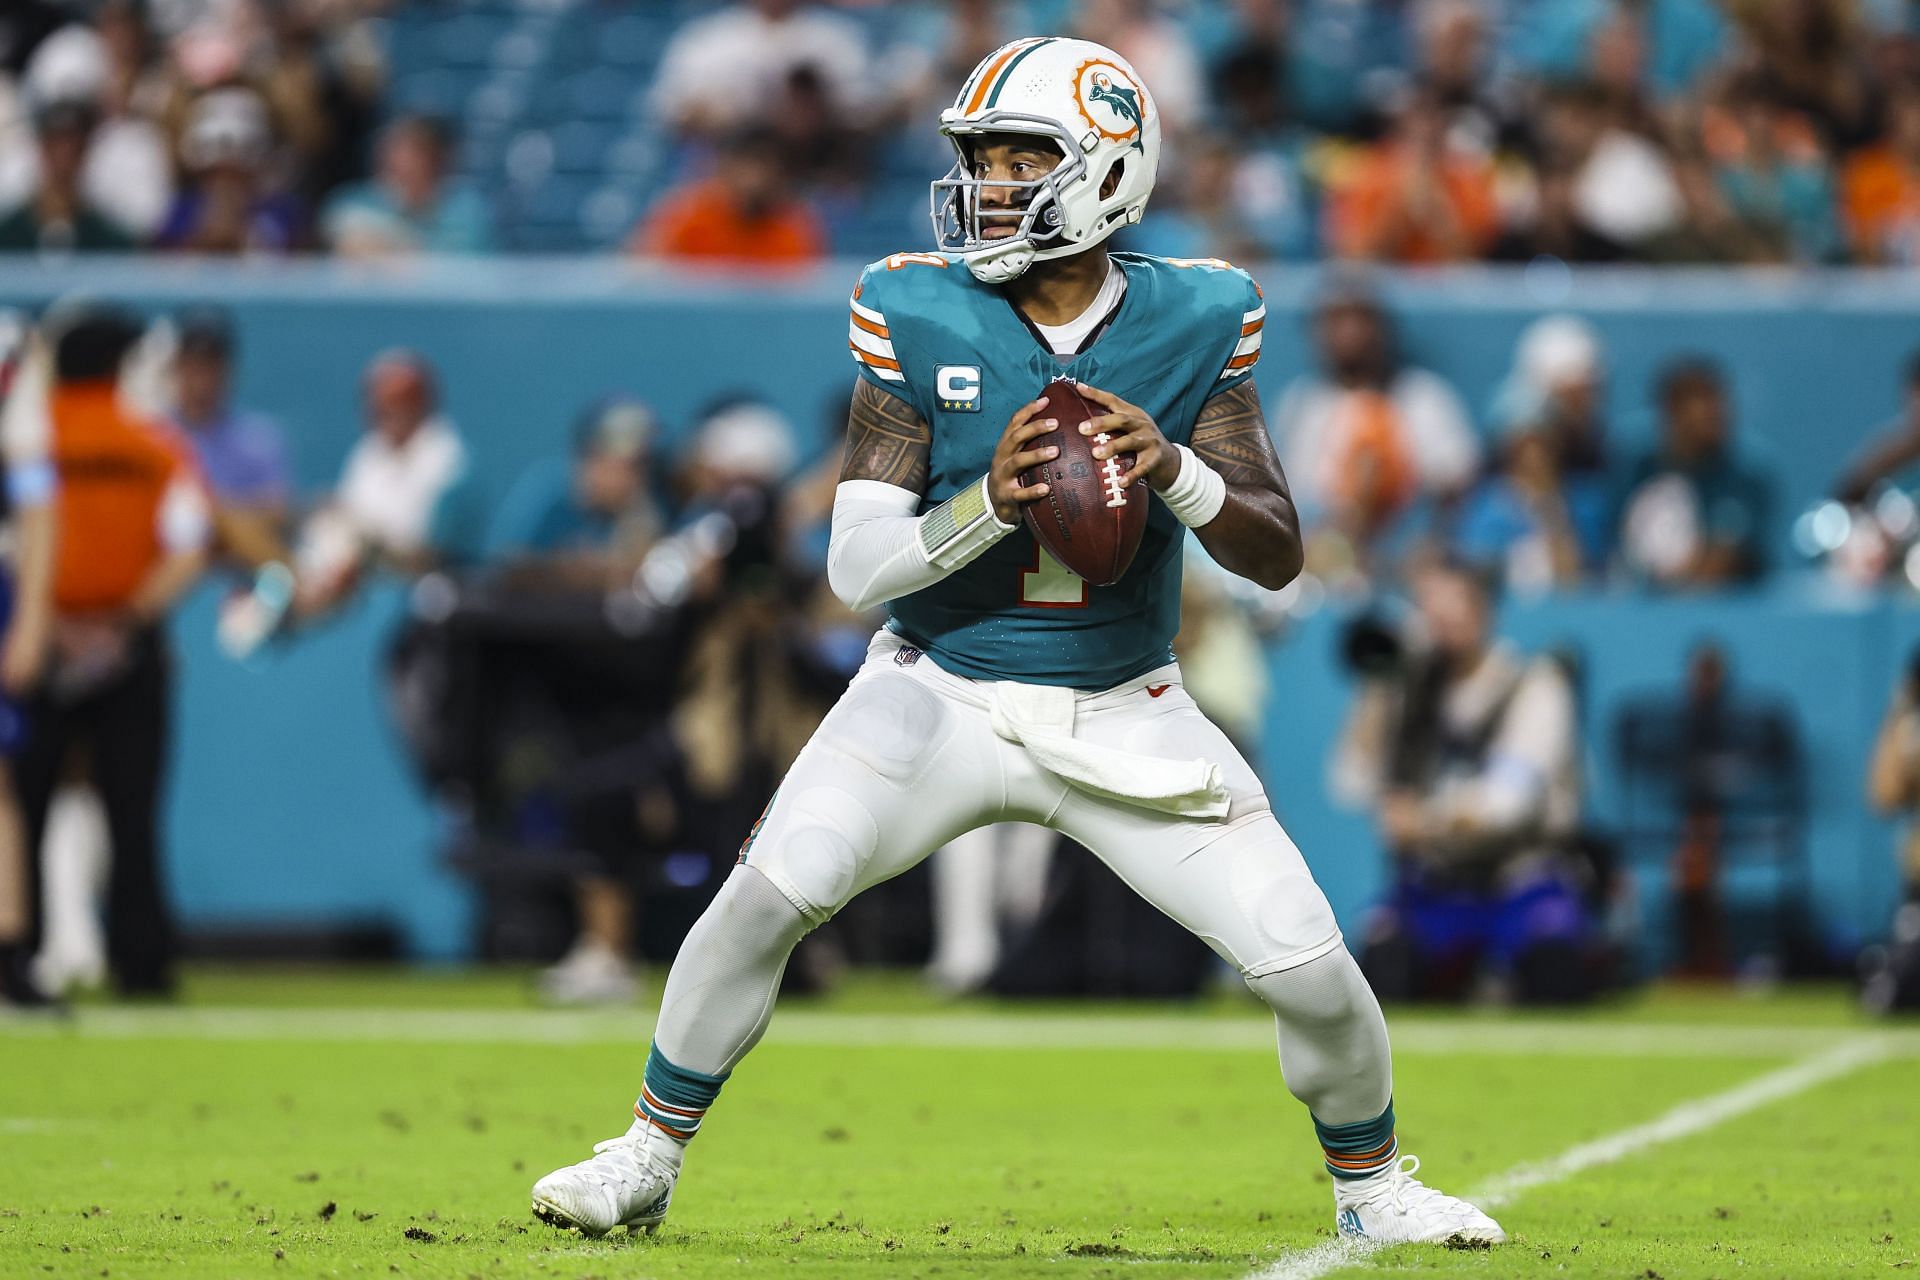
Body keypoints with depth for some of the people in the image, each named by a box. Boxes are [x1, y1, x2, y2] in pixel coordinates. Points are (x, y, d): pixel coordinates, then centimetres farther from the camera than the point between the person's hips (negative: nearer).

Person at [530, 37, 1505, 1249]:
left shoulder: (1193, 325, -7)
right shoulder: (921, 319, -10)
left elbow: (1279, 555, -10)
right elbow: (856, 566, -12)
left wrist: (1175, 472, -30)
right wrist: (987, 505, -30)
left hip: (1125, 719, 1)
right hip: (942, 694, -1)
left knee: (1306, 957, -7)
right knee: (773, 888, -22)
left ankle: (1371, 1183, 22)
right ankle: (647, 1159, -3)